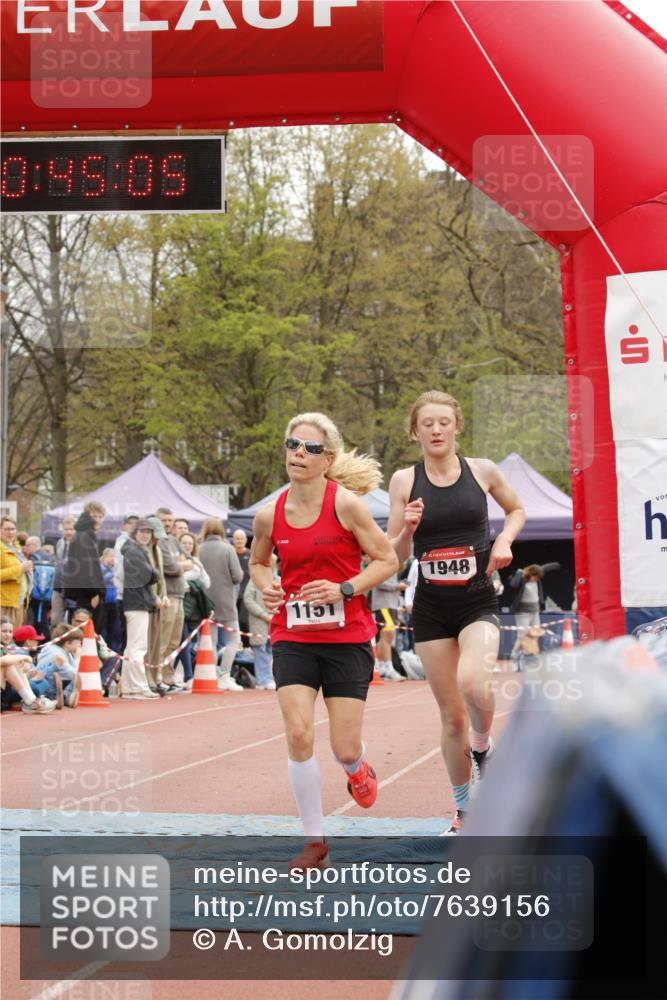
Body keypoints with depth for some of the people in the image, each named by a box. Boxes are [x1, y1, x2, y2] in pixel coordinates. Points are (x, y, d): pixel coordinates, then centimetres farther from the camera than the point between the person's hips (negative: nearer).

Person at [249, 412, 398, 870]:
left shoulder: (346, 504, -11)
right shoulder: (269, 515, -1)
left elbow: (387, 559, -5)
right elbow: (258, 562, 18)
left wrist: (344, 589, -18)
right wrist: (266, 586, -4)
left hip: (348, 638, -2)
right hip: (293, 638, 2)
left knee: (345, 749, -2)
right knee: (299, 734, -13)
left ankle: (358, 769, 40)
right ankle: (315, 841, 3)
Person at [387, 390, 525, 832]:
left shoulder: (483, 471, 0)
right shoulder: (404, 481, 1)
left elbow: (517, 510, 19)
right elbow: (393, 555, 5)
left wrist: (505, 539, -1)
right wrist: (407, 529, -16)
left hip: (478, 601, -1)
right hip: (431, 608, 1)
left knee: (473, 683, -30)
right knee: (451, 714, 6)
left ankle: (482, 746, 2)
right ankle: (465, 809, 23)